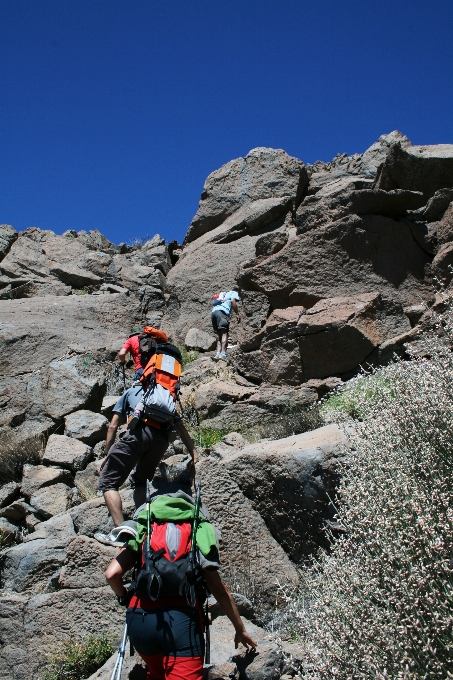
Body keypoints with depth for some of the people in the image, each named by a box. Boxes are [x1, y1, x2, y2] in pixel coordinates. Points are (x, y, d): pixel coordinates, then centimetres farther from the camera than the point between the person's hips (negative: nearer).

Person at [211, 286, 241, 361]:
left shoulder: (224, 294, 38)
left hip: (213, 312, 7)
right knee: (224, 333, -14)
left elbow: (214, 304, 28)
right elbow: (233, 301, -3)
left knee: (219, 335, 6)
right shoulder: (234, 293, 20)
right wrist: (237, 314, -6)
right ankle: (223, 354, -28)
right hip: (221, 311, -7)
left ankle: (218, 354, -8)